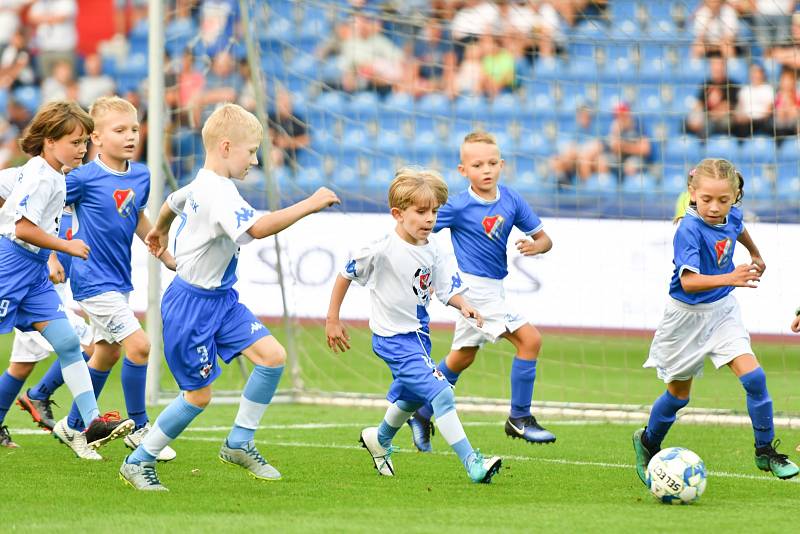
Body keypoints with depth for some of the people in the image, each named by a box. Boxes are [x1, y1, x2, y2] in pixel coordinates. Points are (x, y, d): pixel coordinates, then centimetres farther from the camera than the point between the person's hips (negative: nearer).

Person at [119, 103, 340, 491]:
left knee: (272, 356, -3)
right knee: (198, 394, -2)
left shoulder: (203, 184, 9)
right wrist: (308, 205, -38)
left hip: (220, 300, 10)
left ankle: (239, 444, 9)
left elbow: (173, 201, 32)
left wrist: (160, 231, 53)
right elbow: (257, 228, -40)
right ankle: (138, 462, 13)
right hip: (192, 305, -10)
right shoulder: (217, 193, -24)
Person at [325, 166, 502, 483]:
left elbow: (448, 288, -2)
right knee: (441, 393, -20)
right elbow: (346, 274, -9)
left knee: (411, 398, 29)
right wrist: (333, 320, -6)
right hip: (393, 338, -8)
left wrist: (464, 307, -24)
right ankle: (472, 463, -21)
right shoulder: (383, 250, -20)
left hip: (418, 335, 8)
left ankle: (380, 440, 57)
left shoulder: (431, 252, -2)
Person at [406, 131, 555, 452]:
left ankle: (422, 415, 33)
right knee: (529, 339, -16)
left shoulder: (511, 200, 2)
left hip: (493, 288, 7)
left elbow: (543, 238, 7)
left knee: (462, 358, 18)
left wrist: (536, 246, -15)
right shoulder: (459, 206, -13)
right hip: (475, 286, -7)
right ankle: (519, 419, -8)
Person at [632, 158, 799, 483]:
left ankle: (765, 451, 0)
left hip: (722, 310, 5)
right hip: (688, 315, -5)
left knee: (753, 377, -12)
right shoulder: (690, 230, -28)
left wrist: (755, 255, 37)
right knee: (679, 394, 11)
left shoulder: (731, 217, -8)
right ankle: (648, 442, 37)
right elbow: (688, 281, -39)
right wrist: (729, 278, -53)